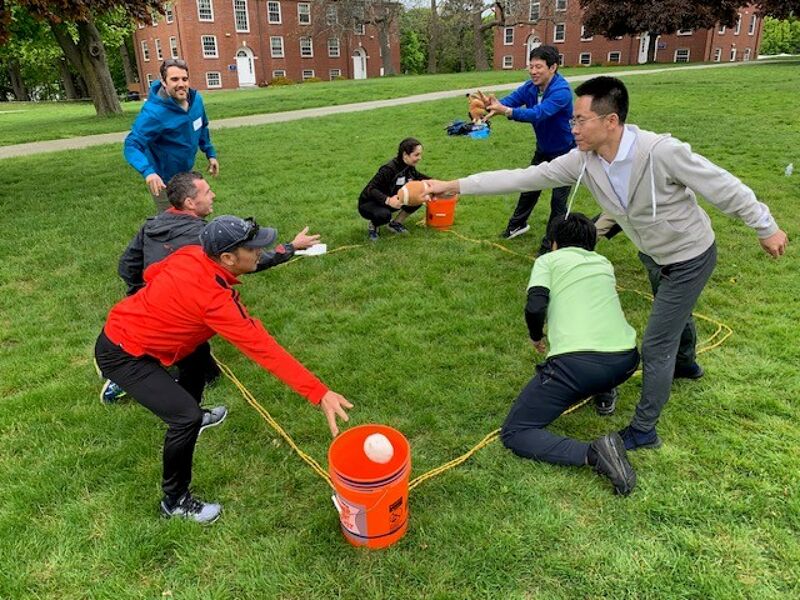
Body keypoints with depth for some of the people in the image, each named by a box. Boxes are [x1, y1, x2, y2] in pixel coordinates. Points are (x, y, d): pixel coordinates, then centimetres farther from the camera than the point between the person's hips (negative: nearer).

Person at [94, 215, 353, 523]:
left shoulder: (192, 254, -11)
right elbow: (263, 349, -36)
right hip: (121, 355, -9)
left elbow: (151, 273, 8)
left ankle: (193, 416, 52)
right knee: (186, 416, -16)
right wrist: (320, 393, -36)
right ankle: (175, 500, 6)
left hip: (124, 326, 10)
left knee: (198, 353, 27)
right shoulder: (213, 298, -34)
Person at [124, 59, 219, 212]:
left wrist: (210, 153, 11)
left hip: (186, 173, 7)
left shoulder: (196, 99, -9)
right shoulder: (153, 112, -30)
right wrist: (148, 171, -52)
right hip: (164, 181, -7)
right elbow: (132, 145, -35)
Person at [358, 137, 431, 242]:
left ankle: (396, 223, 6)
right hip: (369, 203, -7)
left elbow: (418, 176, 16)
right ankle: (373, 226, -4)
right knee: (384, 214, -41)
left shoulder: (409, 167, -6)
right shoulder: (389, 169, -29)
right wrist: (388, 200, -48)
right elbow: (370, 189, -32)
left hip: (393, 201, 7)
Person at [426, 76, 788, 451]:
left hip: (690, 258, -6)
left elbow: (724, 187, -23)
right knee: (674, 314, 32)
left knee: (655, 344, -4)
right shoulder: (583, 161, -20)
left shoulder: (661, 152, -37)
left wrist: (766, 227, -11)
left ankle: (643, 430, 13)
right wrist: (454, 186, -22)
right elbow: (522, 178, -19)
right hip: (653, 255, 7)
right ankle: (685, 364, 64)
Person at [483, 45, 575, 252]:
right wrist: (492, 106, -47)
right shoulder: (530, 87, -10)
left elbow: (538, 113, -46)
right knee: (529, 187, 20)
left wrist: (506, 111, -58)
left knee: (558, 198, -3)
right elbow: (508, 101, -23)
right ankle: (518, 224, 41)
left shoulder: (561, 91, -31)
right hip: (543, 149, 7)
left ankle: (551, 243, 12)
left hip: (565, 152, -7)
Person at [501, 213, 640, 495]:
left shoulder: (549, 260, 11)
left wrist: (536, 337, 15)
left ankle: (592, 454, -16)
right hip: (625, 361, 6)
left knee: (514, 434, 4)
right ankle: (604, 393, 26)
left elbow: (535, 307, -5)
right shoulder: (604, 263, 25)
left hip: (576, 363, -6)